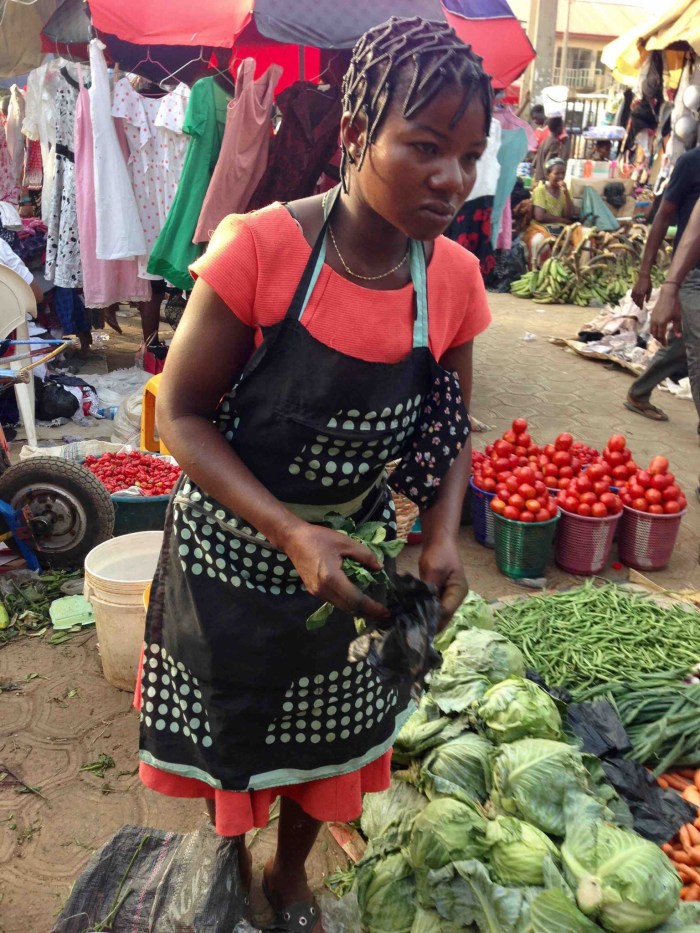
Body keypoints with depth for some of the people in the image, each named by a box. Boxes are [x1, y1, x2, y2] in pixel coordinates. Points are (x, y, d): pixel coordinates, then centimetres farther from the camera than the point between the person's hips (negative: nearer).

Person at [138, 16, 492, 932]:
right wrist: (290, 534, -30)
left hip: (355, 554, 4)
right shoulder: (261, 248, -24)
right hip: (231, 547, -3)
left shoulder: (456, 279, -11)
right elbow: (183, 413, -19)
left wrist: (441, 537, -16)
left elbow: (449, 433, 2)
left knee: (329, 736, 21)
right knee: (227, 728, 19)